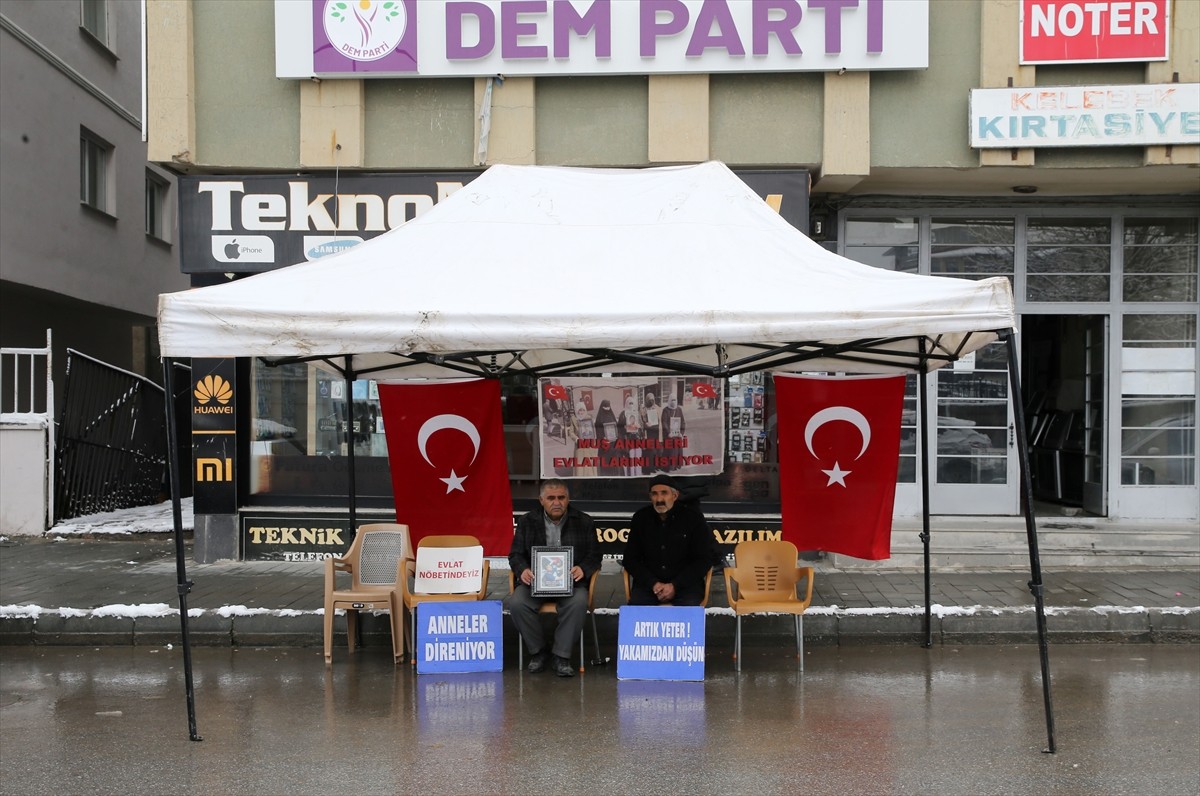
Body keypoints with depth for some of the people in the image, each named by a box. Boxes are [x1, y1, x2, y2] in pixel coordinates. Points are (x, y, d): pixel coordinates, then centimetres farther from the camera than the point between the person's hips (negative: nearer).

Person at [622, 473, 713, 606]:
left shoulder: (693, 517, -3)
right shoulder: (641, 518, 3)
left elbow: (704, 559, -2)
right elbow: (631, 559, 8)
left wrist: (675, 586, -12)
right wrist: (653, 583, -9)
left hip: (685, 583, -2)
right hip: (649, 583, 2)